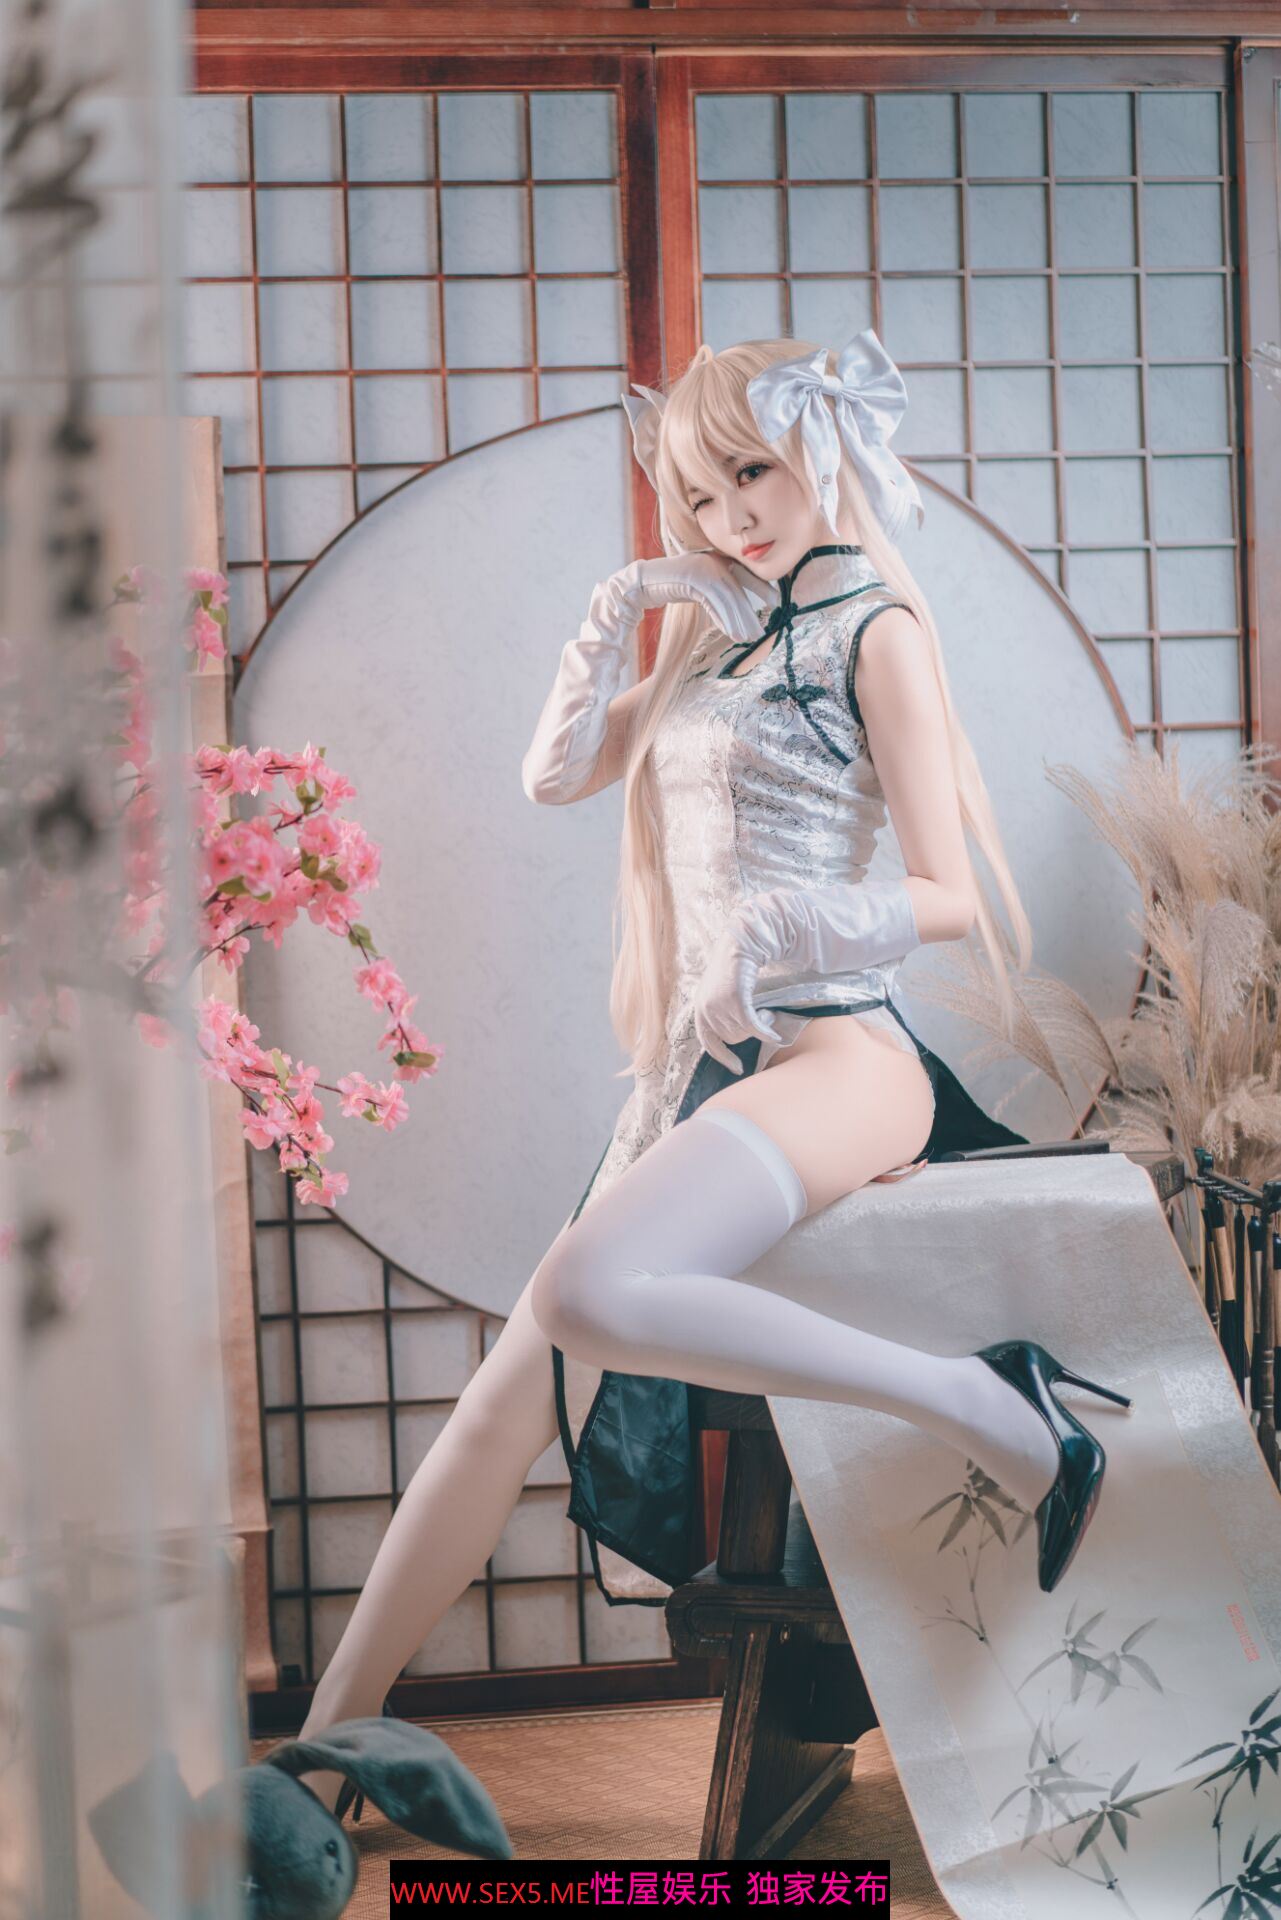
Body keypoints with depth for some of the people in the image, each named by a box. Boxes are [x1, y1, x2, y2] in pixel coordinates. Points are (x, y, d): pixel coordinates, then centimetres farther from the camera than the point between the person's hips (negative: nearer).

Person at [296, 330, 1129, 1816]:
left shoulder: (875, 630, -1)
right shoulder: (716, 638, 21)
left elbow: (951, 895, -7)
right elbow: (555, 773, 21)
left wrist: (779, 935, -21)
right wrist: (614, 614, 11)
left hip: (831, 1050, -7)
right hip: (699, 1074, 7)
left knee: (586, 1294, -33)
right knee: (515, 1398, 0)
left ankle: (983, 1409, -24)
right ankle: (330, 1738, 4)